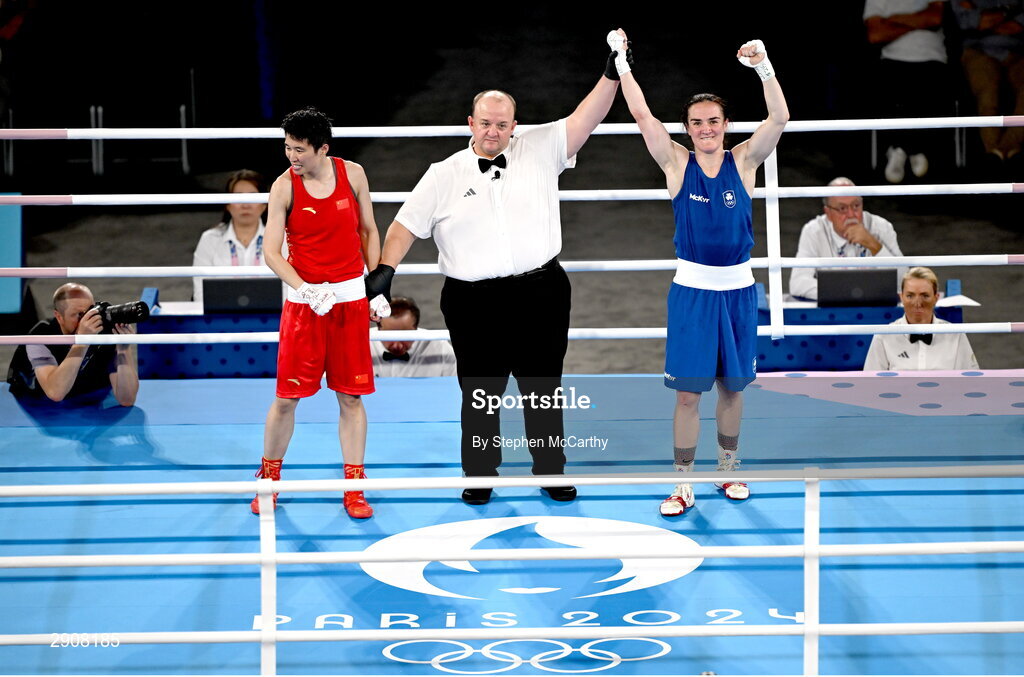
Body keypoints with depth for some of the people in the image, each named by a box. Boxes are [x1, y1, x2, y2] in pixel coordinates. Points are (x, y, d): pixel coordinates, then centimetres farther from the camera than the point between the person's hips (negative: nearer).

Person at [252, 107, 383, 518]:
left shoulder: (352, 175, -1)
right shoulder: (284, 186, -8)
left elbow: (368, 231, 10)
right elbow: (271, 251, -10)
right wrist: (304, 290, -24)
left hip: (350, 299, 2)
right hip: (304, 299, -2)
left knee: (351, 396, 5)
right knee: (286, 396, 0)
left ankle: (354, 487, 13)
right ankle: (269, 479, 18)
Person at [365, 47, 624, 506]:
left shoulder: (540, 150, 5)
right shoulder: (444, 175, 4)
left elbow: (586, 119, -1)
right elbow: (407, 224, 7)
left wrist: (612, 73, -12)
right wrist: (386, 269, -4)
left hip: (540, 295, 1)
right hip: (473, 303, 0)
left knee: (543, 389, 9)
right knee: (479, 393, 5)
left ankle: (550, 471, 22)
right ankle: (479, 475, 19)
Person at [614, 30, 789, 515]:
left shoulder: (744, 161, -1)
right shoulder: (676, 163, -3)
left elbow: (779, 119, -15)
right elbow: (642, 115, -11)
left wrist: (763, 66, -27)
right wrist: (622, 60, -16)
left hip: (737, 288, 1)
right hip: (691, 288, -1)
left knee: (732, 385, 12)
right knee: (687, 391, -1)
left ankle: (728, 468, 30)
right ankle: (683, 484, 8)